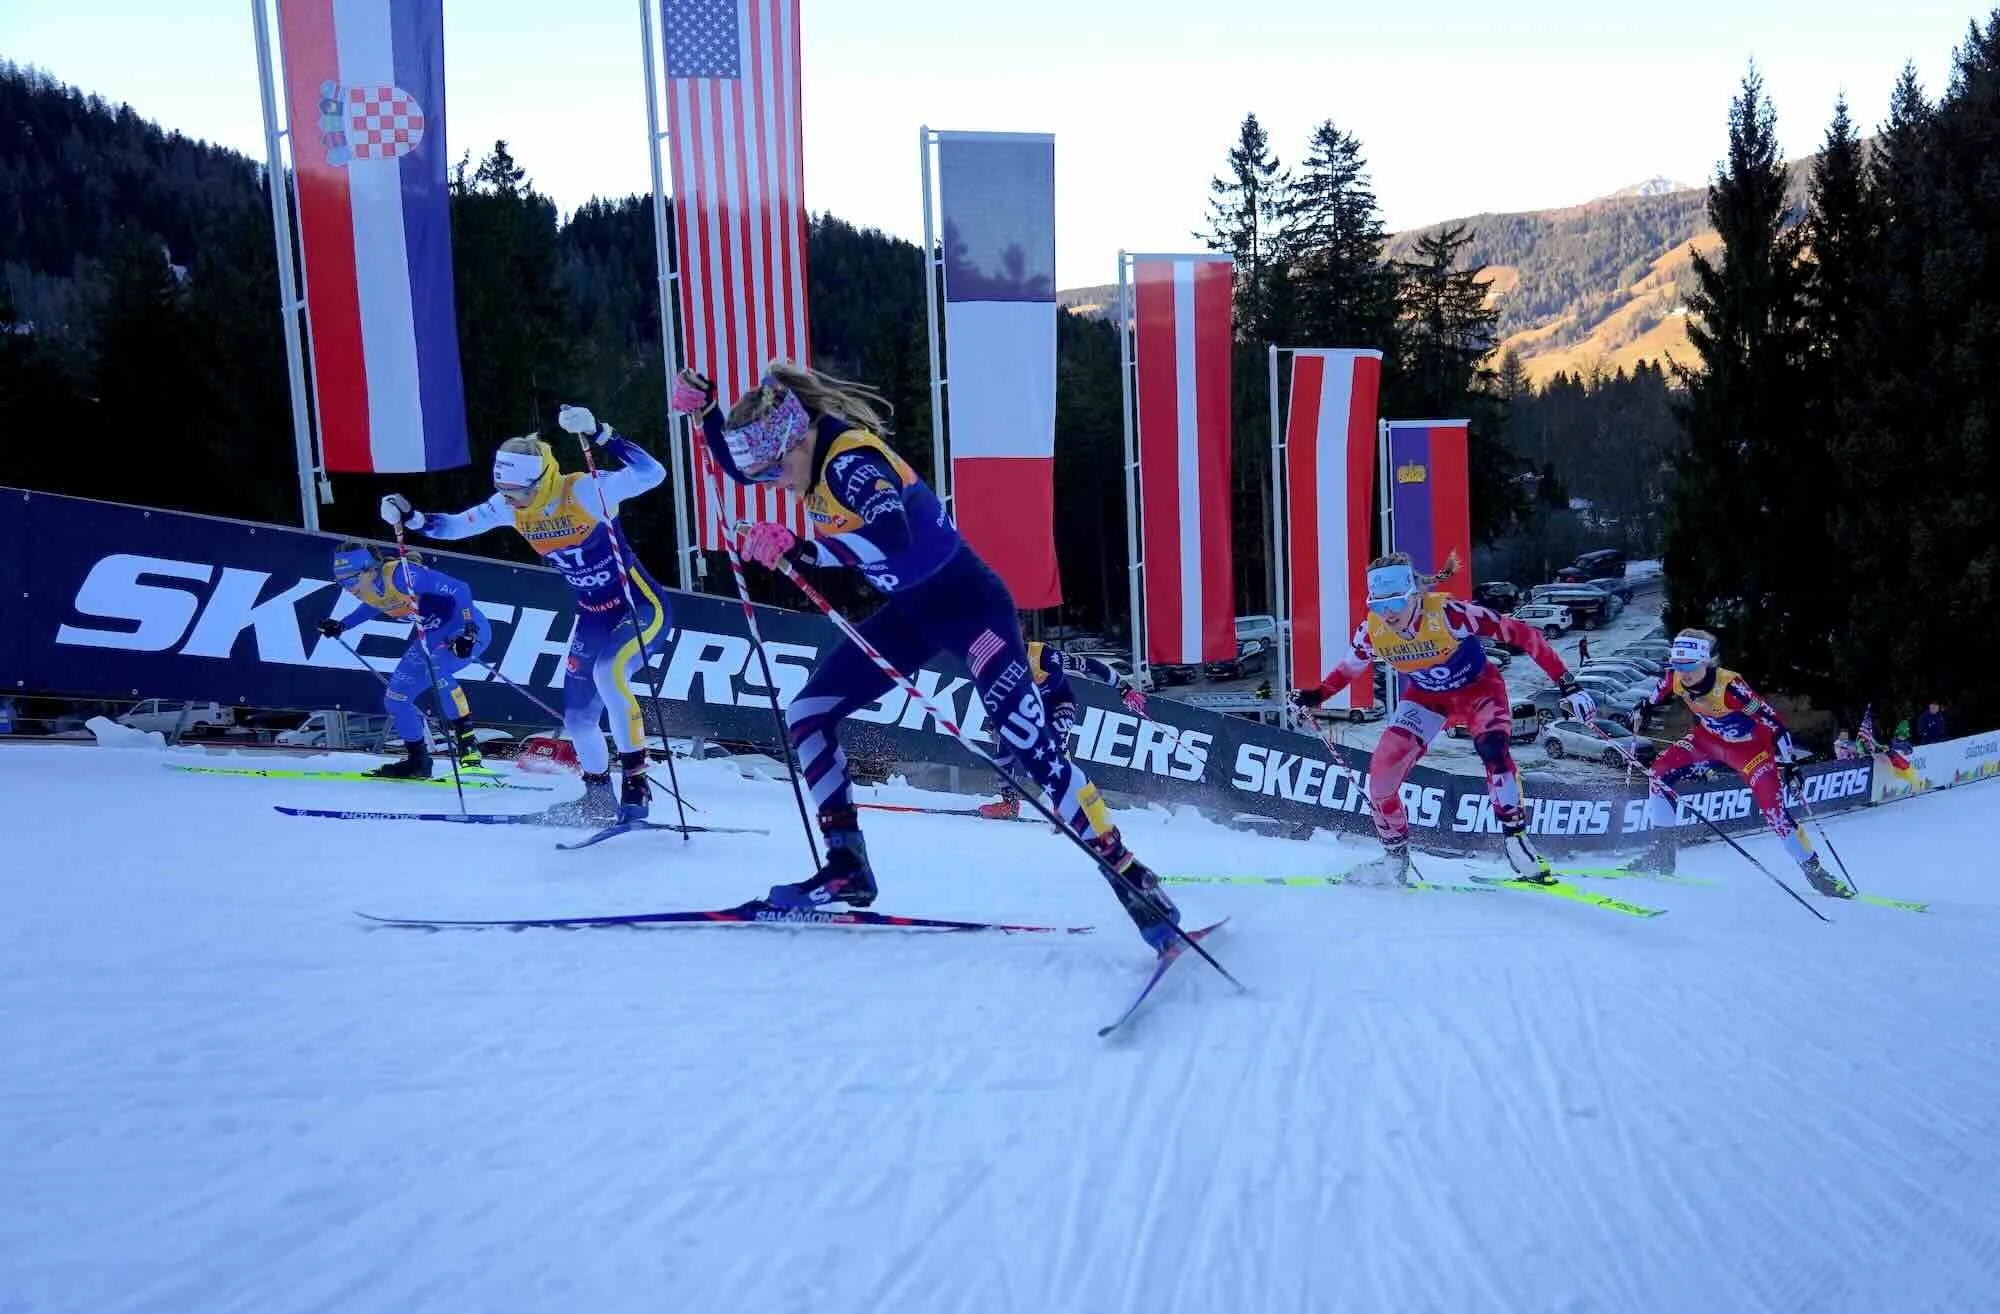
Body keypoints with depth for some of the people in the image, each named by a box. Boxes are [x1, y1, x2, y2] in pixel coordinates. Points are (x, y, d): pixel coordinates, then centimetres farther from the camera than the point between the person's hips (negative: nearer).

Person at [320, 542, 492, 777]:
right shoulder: (366, 589, -4)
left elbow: (460, 589, -30)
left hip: (470, 629, -9)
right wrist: (341, 625, 17)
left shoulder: (401, 575, -29)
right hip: (434, 636, 9)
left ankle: (467, 742, -27)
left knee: (433, 668, -38)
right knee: (394, 699, 6)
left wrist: (468, 630, -38)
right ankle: (418, 761, 22)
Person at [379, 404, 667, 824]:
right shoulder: (509, 506, -4)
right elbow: (456, 525, 8)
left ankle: (636, 778, -22)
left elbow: (652, 474, -36)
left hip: (642, 605, -7)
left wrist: (599, 434, -45)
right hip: (593, 616, 7)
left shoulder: (586, 490, -23)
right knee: (577, 719, 8)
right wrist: (412, 518, -9)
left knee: (608, 672, -34)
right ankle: (599, 796, 32)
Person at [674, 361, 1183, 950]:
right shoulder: (813, 453, 3)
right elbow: (737, 464, 22)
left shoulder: (850, 458, -24)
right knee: (806, 715, 4)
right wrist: (705, 410, 7)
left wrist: (800, 551, -42)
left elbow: (892, 538, -41)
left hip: (968, 601, -9)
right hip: (909, 611, 9)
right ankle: (847, 869, 10)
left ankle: (1130, 877, -10)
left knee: (1028, 746, -19)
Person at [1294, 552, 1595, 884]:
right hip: (1425, 696, 4)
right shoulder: (1372, 630, -21)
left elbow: (1521, 634, -31)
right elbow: (1352, 665, 4)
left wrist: (1568, 685, -33)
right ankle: (1395, 857, 12)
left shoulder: (1447, 612, -35)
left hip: (1478, 687, -3)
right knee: (1382, 771, -11)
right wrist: (1318, 694, -4)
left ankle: (1515, 836, -22)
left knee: (1491, 746, -35)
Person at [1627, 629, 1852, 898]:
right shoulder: (1674, 680, -21)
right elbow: (1653, 700, 5)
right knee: (1659, 772, -9)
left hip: (1751, 746, -5)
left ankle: (1814, 870, 6)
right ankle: (1661, 852, 1)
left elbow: (1772, 719, -30)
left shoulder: (1729, 686, -36)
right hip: (1709, 739, 6)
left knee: (1774, 810, -15)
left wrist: (1788, 761, -29)